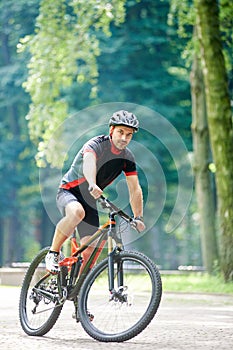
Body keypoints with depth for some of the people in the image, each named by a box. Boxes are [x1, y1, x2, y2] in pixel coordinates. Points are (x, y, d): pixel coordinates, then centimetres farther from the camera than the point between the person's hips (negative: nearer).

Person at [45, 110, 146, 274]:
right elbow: (89, 162, -45)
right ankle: (53, 254, -22)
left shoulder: (128, 157, -3)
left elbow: (135, 189, -2)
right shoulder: (96, 145, -23)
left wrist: (138, 218, -13)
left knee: (89, 251, -10)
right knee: (77, 212, -40)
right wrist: (92, 185, -66)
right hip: (69, 192, -5)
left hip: (89, 201, 6)